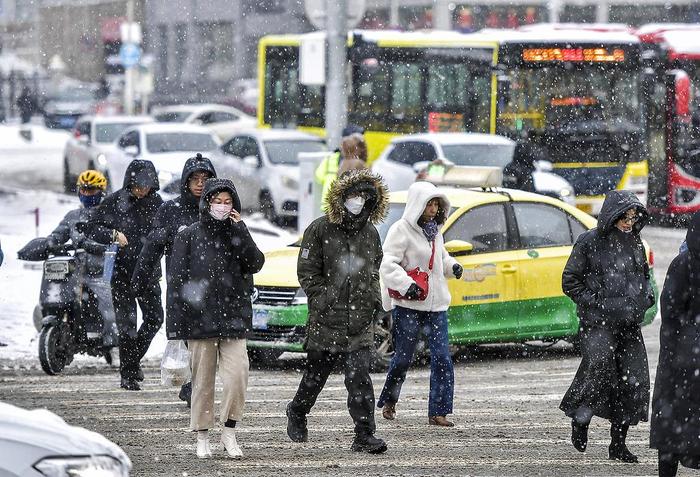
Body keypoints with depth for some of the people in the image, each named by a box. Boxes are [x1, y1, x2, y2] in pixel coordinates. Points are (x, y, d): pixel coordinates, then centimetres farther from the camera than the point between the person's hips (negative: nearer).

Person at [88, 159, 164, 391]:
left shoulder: (156, 202, 6)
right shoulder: (114, 201, -5)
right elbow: (94, 228, -3)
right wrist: (113, 234, -19)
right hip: (121, 270, -4)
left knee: (155, 318, 4)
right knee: (127, 323, -4)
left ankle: (133, 359, 26)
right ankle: (128, 374, 3)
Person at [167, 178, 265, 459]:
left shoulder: (236, 234, 12)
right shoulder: (188, 237, 2)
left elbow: (255, 264, -4)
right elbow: (176, 282, -2)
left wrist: (240, 231, -11)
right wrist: (175, 327, -8)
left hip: (233, 320, 2)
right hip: (199, 320, -2)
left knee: (237, 377, -10)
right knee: (202, 381, 3)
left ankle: (229, 433, 3)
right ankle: (202, 438, 12)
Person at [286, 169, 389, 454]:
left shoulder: (370, 233, 13)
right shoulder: (320, 230, -2)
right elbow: (307, 271, -3)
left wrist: (375, 300, 11)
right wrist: (323, 301, -11)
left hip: (360, 322, 3)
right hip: (327, 321, -3)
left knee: (359, 377, -8)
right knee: (316, 374, 10)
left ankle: (365, 436, -10)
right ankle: (296, 413, 36)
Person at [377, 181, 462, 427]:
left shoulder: (434, 230, 13)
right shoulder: (401, 230, -9)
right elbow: (387, 264, -16)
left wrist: (452, 266, 8)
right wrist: (407, 285, -28)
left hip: (436, 304, 6)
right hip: (408, 305, -6)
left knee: (442, 358, -4)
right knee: (403, 358, 3)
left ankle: (438, 411, -3)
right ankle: (389, 401, 27)